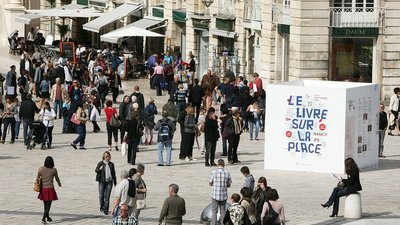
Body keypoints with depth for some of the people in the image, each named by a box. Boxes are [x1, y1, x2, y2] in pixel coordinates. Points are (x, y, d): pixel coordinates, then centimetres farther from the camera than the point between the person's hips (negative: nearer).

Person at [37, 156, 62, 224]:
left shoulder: (41, 169, -5)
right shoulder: (54, 170, -8)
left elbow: (37, 178, 5)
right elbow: (57, 179, 8)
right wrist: (59, 184, 30)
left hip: (43, 190, 3)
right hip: (50, 189, -3)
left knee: (46, 205, 20)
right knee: (48, 205, 0)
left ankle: (48, 217, 36)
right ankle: (43, 219, -14)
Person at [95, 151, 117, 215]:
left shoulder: (111, 164, 9)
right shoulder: (100, 163, 1)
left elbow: (114, 174, 16)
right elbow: (96, 170, -5)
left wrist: (115, 182, 17)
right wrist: (100, 169, -26)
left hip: (109, 182, 1)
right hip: (102, 181, -1)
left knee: (107, 196, -4)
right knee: (101, 195, 4)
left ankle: (106, 210, -1)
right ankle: (101, 207, 27)